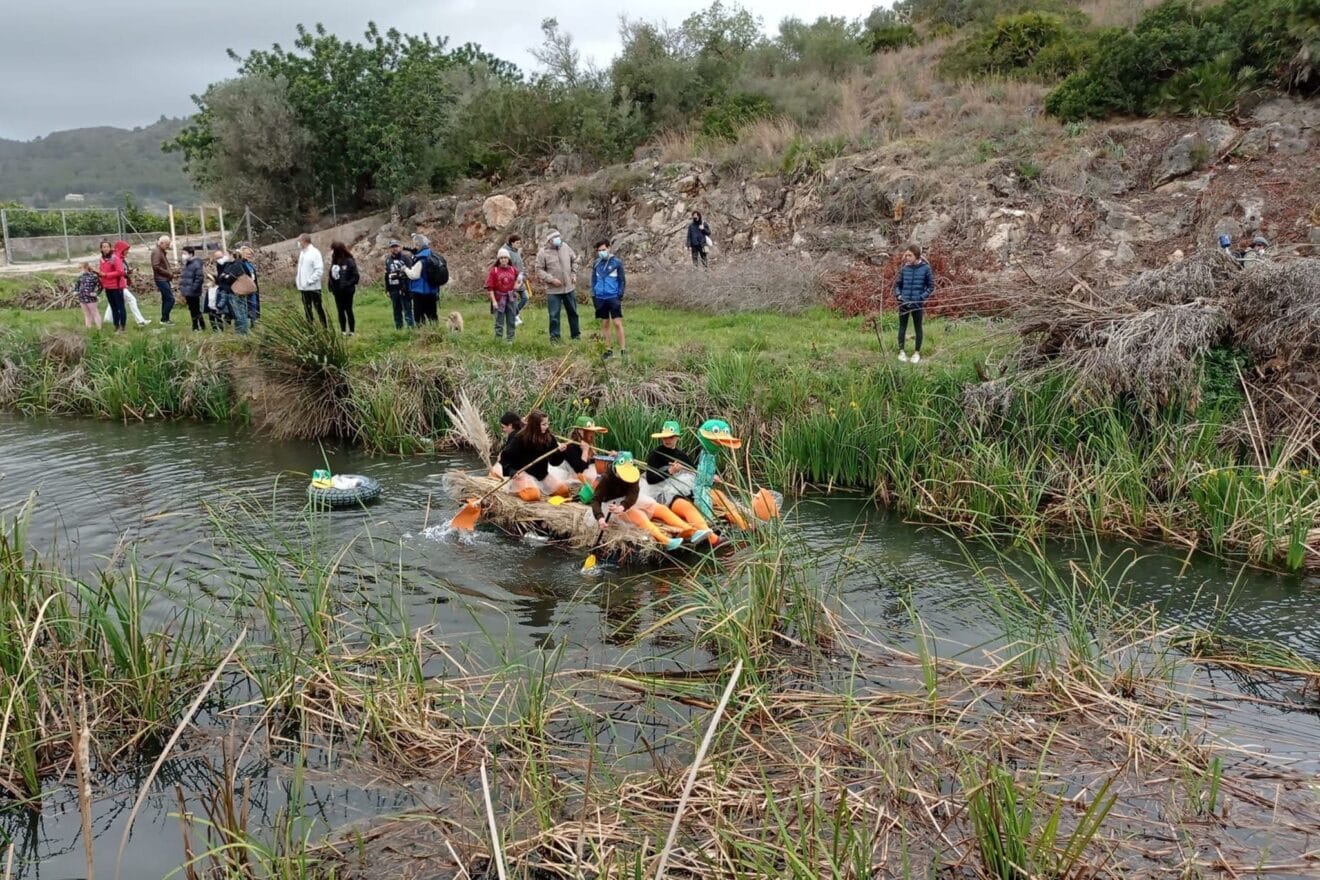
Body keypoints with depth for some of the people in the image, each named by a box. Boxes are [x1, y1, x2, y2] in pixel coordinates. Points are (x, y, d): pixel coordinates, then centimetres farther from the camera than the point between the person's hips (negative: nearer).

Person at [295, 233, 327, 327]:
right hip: (303, 287, 7)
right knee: (307, 308, 11)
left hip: (313, 287, -7)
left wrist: (309, 281, -20)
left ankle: (325, 326, 7)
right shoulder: (302, 253, 12)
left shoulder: (314, 253, -12)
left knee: (318, 307, -1)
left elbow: (319, 270, -18)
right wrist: (298, 278, 5)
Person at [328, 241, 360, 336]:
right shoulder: (334, 261, 5)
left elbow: (356, 276, -13)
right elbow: (331, 275, 9)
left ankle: (352, 331, 10)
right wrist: (331, 287, -2)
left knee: (348, 310, 2)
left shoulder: (349, 261, -13)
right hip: (337, 291, 6)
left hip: (347, 291, -6)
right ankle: (343, 331, 16)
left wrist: (347, 284, -21)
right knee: (340, 311, 9)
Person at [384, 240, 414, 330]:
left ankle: (410, 328, -7)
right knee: (396, 311, 10)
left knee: (407, 310, -8)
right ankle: (398, 329, 17)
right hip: (393, 290, 6)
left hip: (404, 289, -6)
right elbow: (386, 276, 20)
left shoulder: (405, 257, -2)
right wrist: (387, 290, 17)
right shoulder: (388, 260, 16)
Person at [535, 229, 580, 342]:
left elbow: (574, 260, 15)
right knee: (554, 315, -1)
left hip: (569, 287, 4)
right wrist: (551, 279, -18)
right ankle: (554, 336, 11)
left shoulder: (565, 247, 1)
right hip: (553, 290, -4)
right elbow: (539, 270, -9)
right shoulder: (543, 253, -11)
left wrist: (573, 274, 5)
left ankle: (576, 334, 29)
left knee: (573, 312, 14)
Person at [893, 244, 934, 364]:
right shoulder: (904, 268, 0)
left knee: (918, 328, 9)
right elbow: (897, 284, 10)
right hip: (904, 303, 2)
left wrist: (922, 297, -11)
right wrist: (898, 295, -6)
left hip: (917, 304, -2)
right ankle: (901, 351, 19)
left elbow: (931, 286, -1)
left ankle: (917, 353, 19)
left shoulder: (925, 268, -6)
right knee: (902, 327, 9)